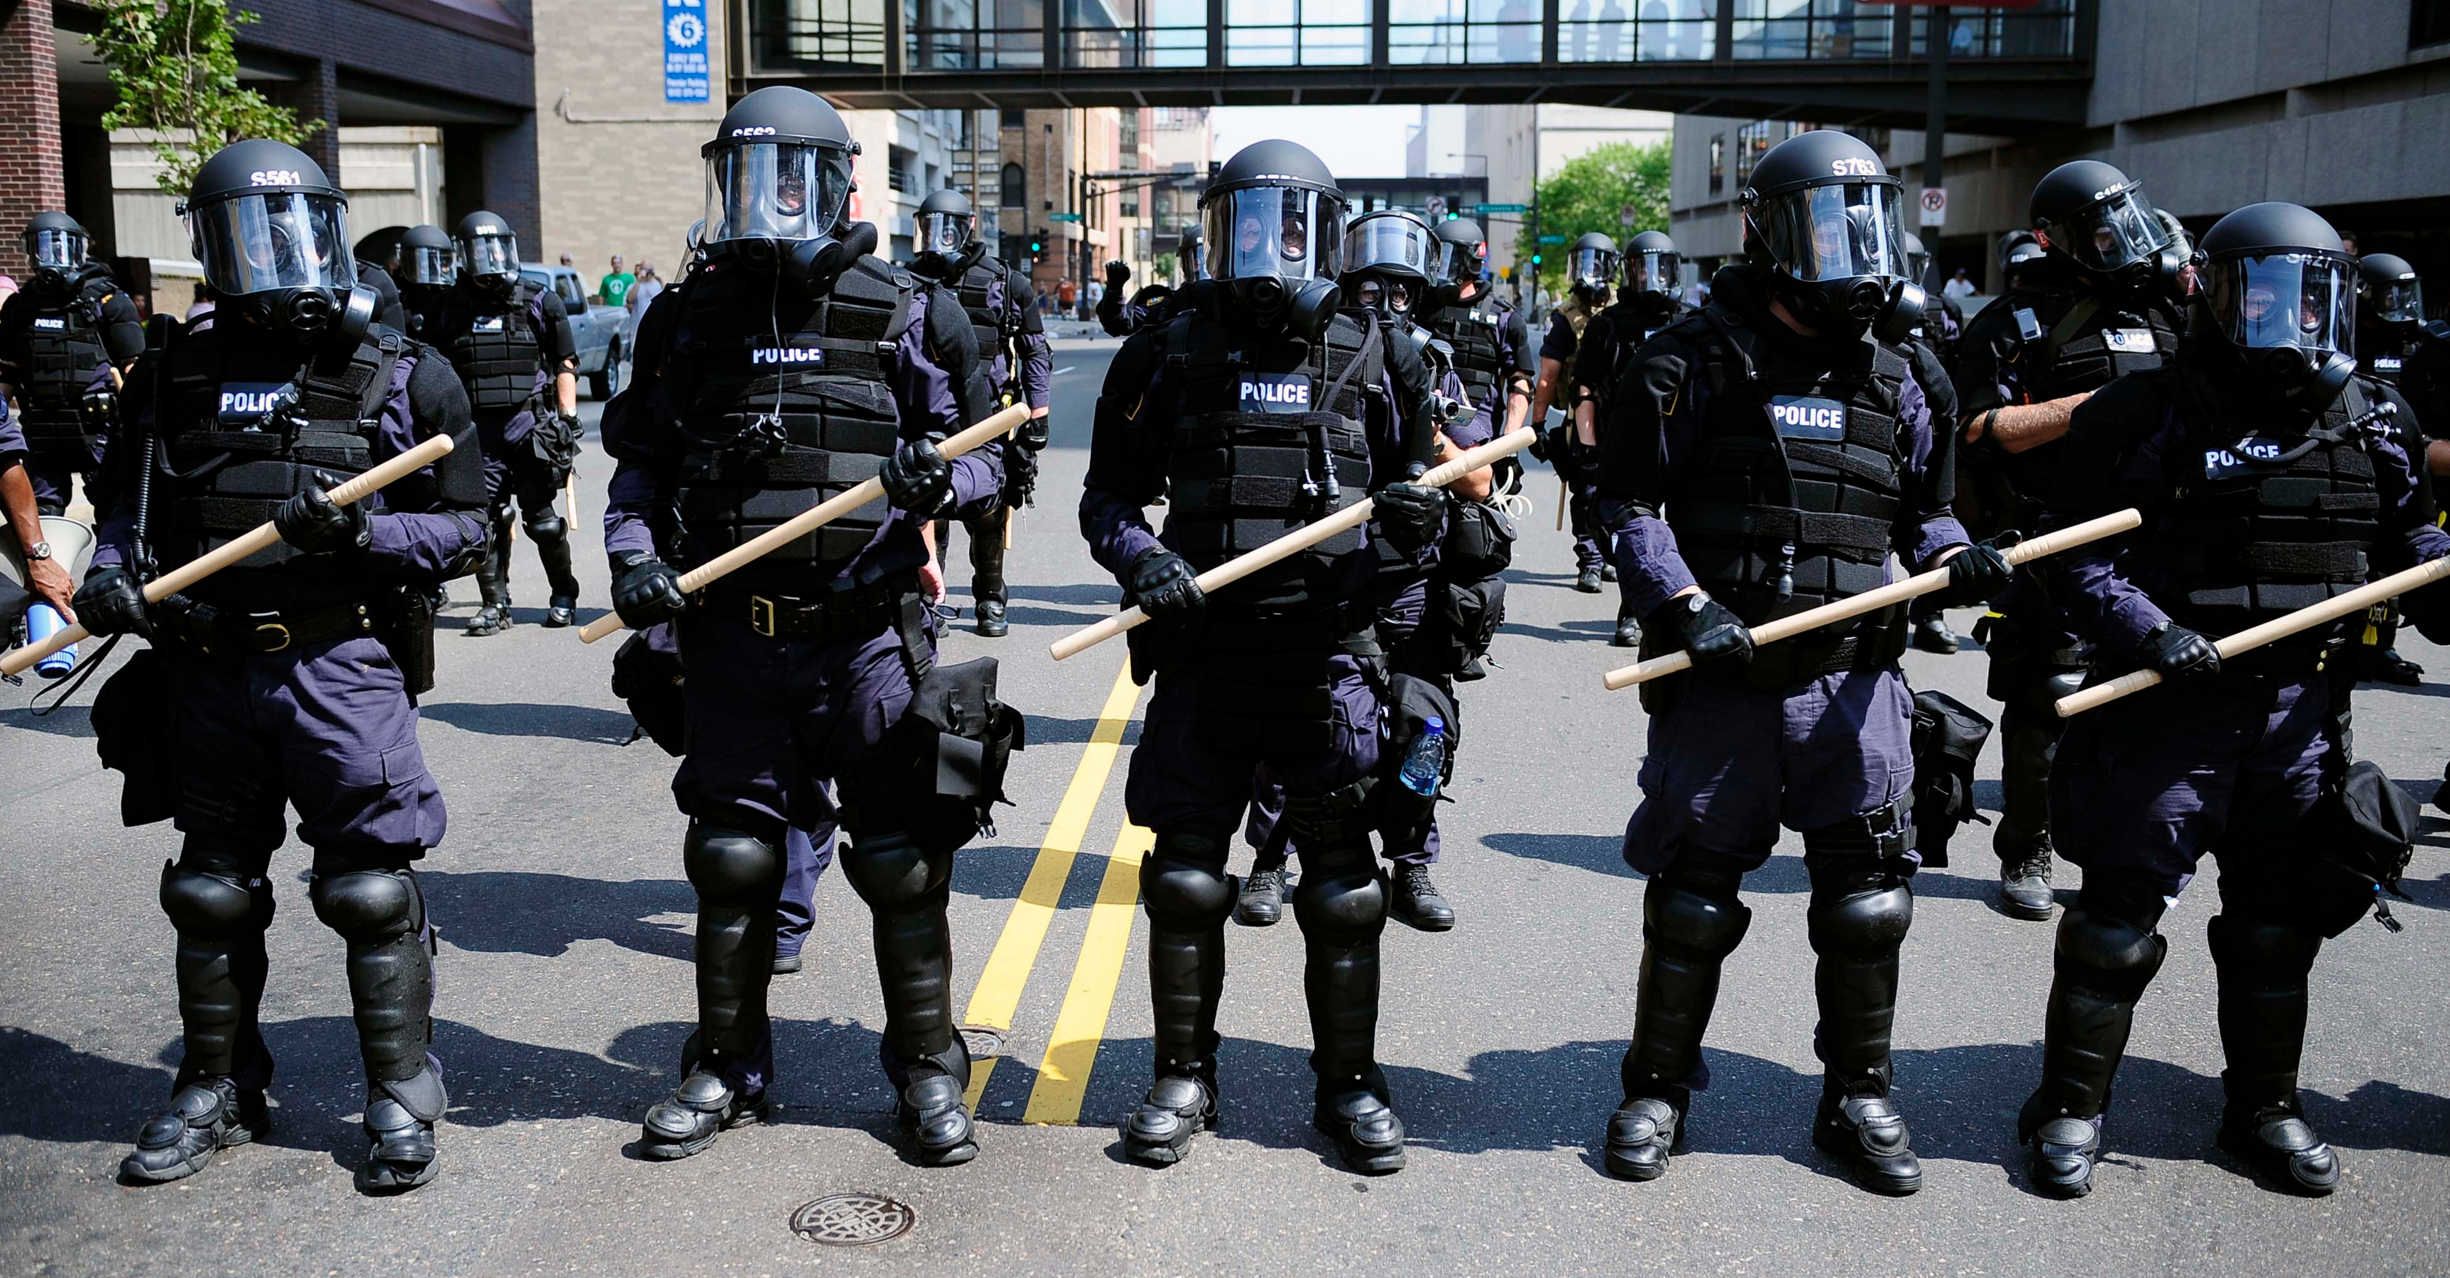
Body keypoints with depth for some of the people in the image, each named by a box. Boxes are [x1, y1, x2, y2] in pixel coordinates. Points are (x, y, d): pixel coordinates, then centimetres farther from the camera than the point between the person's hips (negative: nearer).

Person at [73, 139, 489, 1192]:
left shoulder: (401, 376, 2)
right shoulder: (173, 376, 11)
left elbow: (464, 532, 0)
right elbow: (128, 511, 18)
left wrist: (363, 530, -16)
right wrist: (108, 574, -2)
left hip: (343, 668, -4)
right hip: (207, 674, 4)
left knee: (372, 889, -1)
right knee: (212, 891, 15)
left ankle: (401, 1098, 15)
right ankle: (218, 1090, 32)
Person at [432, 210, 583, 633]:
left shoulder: (538, 303, 5)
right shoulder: (448, 310, 8)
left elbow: (565, 365, 8)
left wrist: (568, 421, 2)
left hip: (530, 424, -1)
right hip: (477, 429, 1)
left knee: (541, 520, 2)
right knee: (485, 521, -3)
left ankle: (563, 595, 19)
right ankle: (494, 605, 7)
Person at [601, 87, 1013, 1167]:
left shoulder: (898, 315, -1)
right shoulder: (689, 319, 7)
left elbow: (985, 453, 2)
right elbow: (639, 462, 14)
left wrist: (935, 474, -19)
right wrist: (633, 551, -4)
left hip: (871, 633, -2)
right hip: (733, 635, 3)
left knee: (903, 861, 4)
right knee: (732, 857, 10)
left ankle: (927, 1069, 21)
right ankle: (727, 1068, 28)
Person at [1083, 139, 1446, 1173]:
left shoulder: (1374, 359, 5)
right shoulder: (1168, 354, 5)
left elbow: (1418, 522, 10)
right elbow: (1108, 499, 9)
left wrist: (1415, 525, -13)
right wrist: (1144, 563, -10)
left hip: (1328, 652, 0)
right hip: (1201, 654, 1)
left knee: (1341, 883, 5)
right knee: (1184, 875, 6)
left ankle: (1349, 1085, 22)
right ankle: (1183, 1078, 24)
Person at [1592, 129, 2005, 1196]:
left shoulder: (1903, 370, 10)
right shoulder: (1701, 356, -3)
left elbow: (1921, 508, 16)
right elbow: (1628, 501, -3)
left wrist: (1956, 558, -5)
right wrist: (1685, 603, -16)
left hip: (1850, 677, 4)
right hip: (1718, 674, -3)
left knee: (1867, 899, 9)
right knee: (1692, 898, 7)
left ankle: (1859, 1099, 28)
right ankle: (1658, 1092, 24)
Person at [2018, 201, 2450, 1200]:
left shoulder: (2363, 417, 8)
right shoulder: (2146, 412, -8)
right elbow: (2077, 553, -12)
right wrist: (2148, 631, -26)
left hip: (2295, 704, 5)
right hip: (2166, 700, -5)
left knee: (2278, 919, 16)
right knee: (2121, 911, 1)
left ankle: (2265, 1107, 33)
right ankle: (2070, 1108, 15)